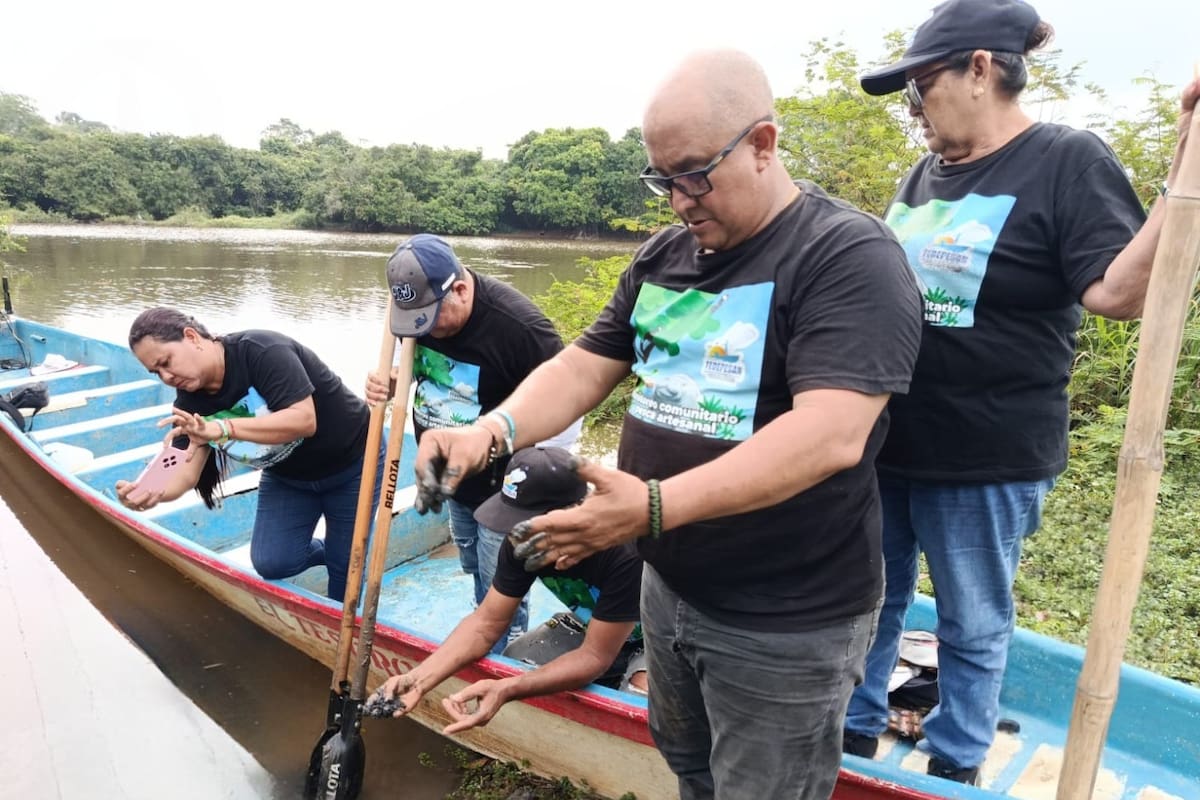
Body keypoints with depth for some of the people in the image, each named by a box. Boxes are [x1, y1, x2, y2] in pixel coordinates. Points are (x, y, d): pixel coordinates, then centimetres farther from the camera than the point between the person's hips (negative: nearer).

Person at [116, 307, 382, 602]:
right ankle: (327, 551, 25)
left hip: (350, 462, -6)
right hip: (287, 475, 6)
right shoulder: (191, 401, -10)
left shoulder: (261, 351, -29)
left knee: (344, 565, 1)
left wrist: (222, 428, -46)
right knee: (271, 562, -7)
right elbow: (186, 472, -17)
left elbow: (303, 420, -39)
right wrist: (152, 492, -39)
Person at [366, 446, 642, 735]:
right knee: (505, 671, -5)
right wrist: (419, 678, -28)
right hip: (587, 627, 6)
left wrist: (506, 690, -46)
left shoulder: (626, 550, -38)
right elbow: (487, 623, -14)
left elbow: (595, 656, -34)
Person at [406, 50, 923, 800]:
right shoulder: (663, 256, 5)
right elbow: (584, 367, 4)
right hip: (669, 588, 7)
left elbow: (831, 434, -31)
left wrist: (654, 507, -39)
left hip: (786, 623, -6)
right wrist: (493, 431, -16)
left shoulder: (850, 256, -19)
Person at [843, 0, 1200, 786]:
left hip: (986, 460, -6)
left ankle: (955, 766, 34)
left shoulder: (1068, 161, -9)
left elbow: (1120, 292, -21)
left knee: (973, 627, 13)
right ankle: (855, 734, 38)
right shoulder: (928, 172, 9)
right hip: (886, 445, 6)